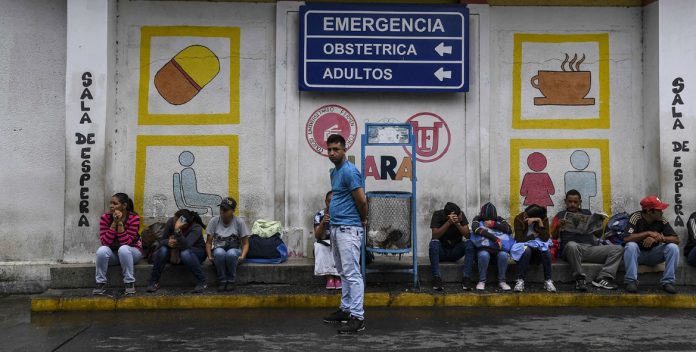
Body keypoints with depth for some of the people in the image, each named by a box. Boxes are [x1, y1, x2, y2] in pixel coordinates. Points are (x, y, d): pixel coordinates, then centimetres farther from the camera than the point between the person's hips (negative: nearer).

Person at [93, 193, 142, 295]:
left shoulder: (134, 218, -17)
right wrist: (114, 223, -26)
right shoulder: (105, 218, -10)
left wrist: (120, 223, -29)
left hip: (131, 252, -2)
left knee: (123, 249, -36)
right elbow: (105, 242, -20)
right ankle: (101, 283, -16)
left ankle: (130, 283, -24)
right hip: (112, 253, 2)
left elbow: (126, 242, -25)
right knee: (102, 250, -30)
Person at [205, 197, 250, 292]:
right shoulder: (214, 221, -4)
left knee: (231, 253, -38)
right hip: (218, 250, 1)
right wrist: (209, 256, -18)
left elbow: (245, 243, -3)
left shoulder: (239, 222, -6)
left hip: (235, 251, -1)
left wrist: (243, 256, -21)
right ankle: (222, 281, -17)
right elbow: (208, 242, 0)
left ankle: (231, 280, -15)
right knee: (220, 252, -37)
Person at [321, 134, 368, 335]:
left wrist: (363, 220, -3)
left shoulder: (350, 171, -16)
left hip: (349, 229, -10)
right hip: (336, 228, 10)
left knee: (352, 273, -10)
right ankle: (346, 309, 24)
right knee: (343, 273, 15)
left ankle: (357, 317, -9)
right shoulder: (334, 172, 15)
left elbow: (362, 200, -19)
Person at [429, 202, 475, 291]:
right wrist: (449, 222, -33)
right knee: (434, 243, -34)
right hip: (440, 251, -2)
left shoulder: (460, 215, -5)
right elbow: (435, 236, -23)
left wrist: (457, 223, -30)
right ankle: (436, 278, -33)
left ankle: (466, 278, -28)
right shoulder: (437, 215, -11)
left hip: (455, 251, 2)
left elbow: (467, 235, -14)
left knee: (469, 243, -26)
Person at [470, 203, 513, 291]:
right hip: (483, 248, -2)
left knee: (503, 255, -32)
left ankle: (502, 281, -15)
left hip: (498, 248, 2)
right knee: (484, 255, -36)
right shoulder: (478, 219, 9)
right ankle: (482, 281, -20)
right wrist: (494, 238, -25)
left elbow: (509, 230, 0)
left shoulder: (499, 219, 16)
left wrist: (494, 224, -8)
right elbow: (475, 228, -15)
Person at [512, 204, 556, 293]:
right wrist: (534, 235, -13)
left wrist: (540, 222, -26)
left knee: (546, 251, -32)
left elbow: (545, 238, -21)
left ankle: (548, 281, -22)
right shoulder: (519, 219, -12)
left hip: (539, 246, 2)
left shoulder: (544, 219, -8)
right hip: (524, 245, -1)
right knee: (526, 250, -36)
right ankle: (520, 281, -31)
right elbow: (519, 239, -17)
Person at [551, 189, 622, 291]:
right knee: (572, 245, -40)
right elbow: (553, 236, 8)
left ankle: (601, 279, -23)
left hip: (590, 248, 4)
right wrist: (558, 226, -13)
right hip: (570, 248, -4)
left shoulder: (587, 213, 26)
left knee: (618, 249, -13)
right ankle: (580, 279, -27)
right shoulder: (560, 215, 18)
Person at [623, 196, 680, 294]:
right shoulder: (636, 217, -18)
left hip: (653, 255, 3)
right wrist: (648, 233, -31)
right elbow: (626, 239, -30)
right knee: (631, 246, -34)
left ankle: (668, 282, -14)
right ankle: (631, 281, -25)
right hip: (637, 254, -3)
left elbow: (676, 239, -14)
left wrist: (657, 238, -30)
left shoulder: (661, 220, -8)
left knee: (673, 247, -19)